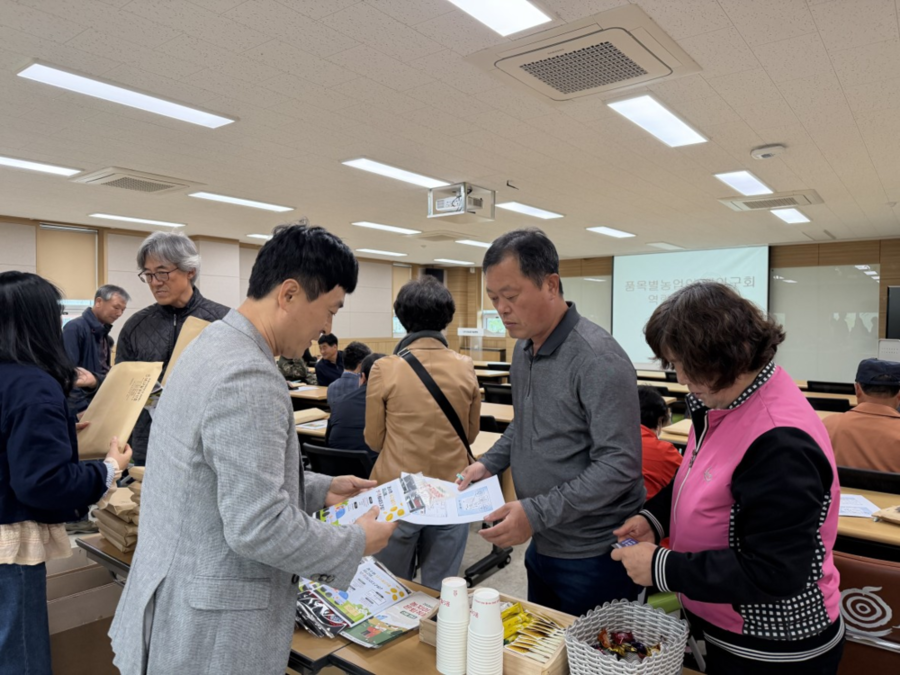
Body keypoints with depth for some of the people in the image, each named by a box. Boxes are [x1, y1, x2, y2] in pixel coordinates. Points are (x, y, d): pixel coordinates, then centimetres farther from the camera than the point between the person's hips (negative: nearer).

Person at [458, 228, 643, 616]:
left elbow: (619, 465, -25)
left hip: (593, 556, -8)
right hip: (543, 545, 8)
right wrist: (490, 464, 3)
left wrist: (537, 513, -26)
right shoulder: (524, 349, 5)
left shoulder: (597, 359, -22)